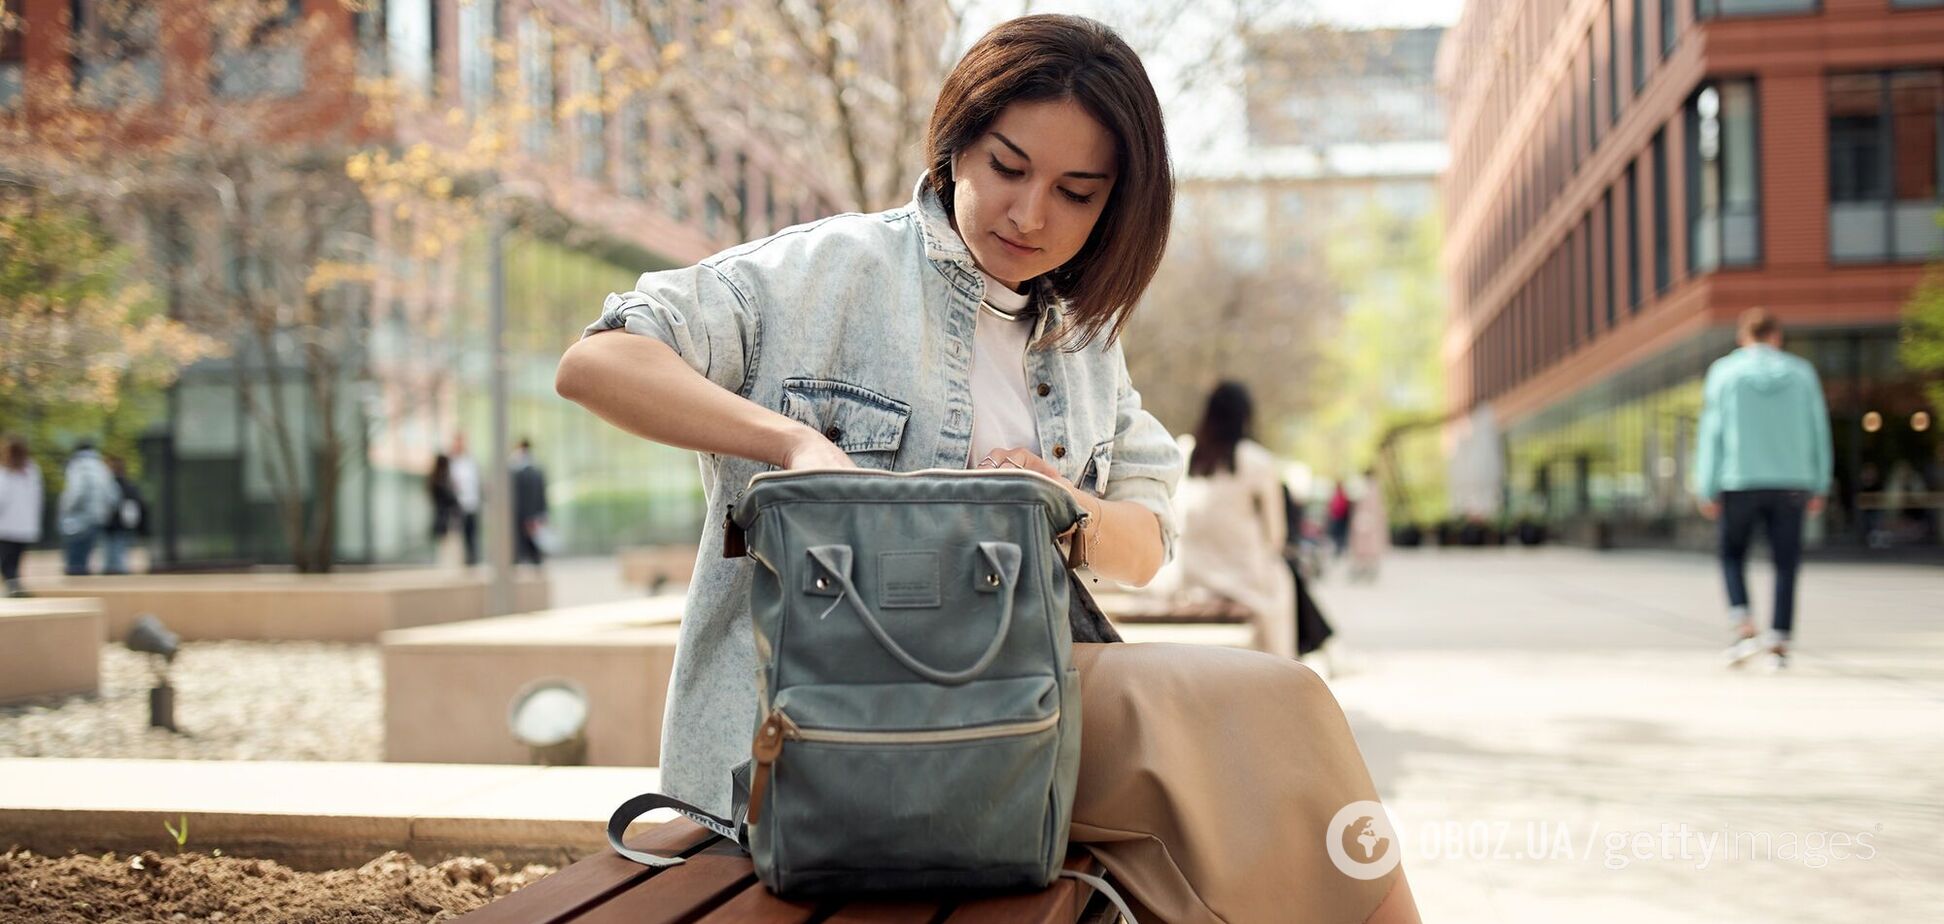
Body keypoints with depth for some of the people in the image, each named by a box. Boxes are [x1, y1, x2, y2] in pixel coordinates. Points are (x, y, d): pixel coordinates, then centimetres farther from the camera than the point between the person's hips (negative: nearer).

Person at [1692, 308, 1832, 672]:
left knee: (1732, 556, 14)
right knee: (1786, 564, 7)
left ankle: (1743, 627, -4)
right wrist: (1819, 487, 12)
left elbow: (1712, 434, -3)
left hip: (1740, 482, -1)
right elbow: (1818, 433, 6)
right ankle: (1778, 642, 0)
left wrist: (1707, 491, -1)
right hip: (1791, 484, 1)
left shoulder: (1724, 372, 0)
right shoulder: (1801, 373, 5)